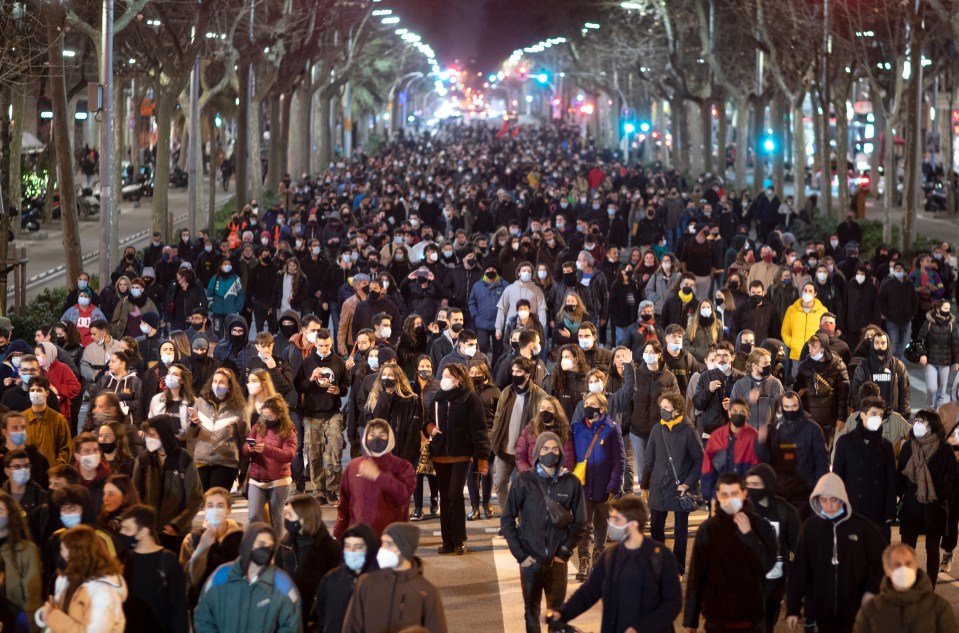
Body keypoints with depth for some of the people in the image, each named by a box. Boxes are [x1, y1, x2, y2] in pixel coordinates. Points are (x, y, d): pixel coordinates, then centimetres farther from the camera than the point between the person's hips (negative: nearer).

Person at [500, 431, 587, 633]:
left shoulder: (571, 482, -2)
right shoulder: (524, 481, -3)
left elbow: (580, 523, 6)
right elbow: (507, 520, 1)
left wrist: (565, 551, -1)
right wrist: (519, 554, -5)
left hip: (557, 560, 0)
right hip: (531, 559, 0)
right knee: (532, 611, 7)